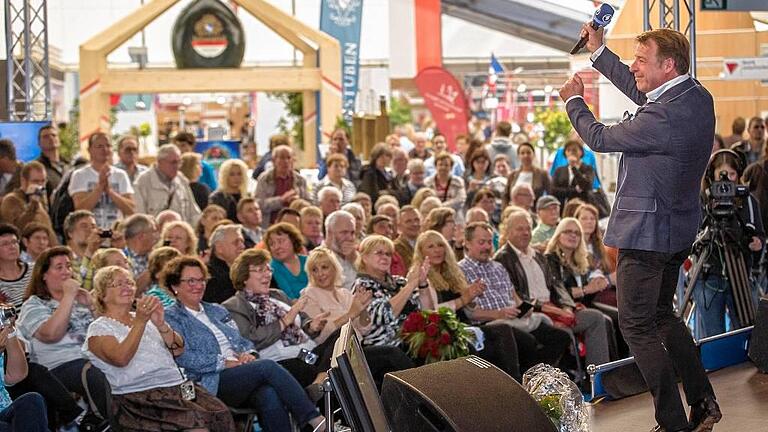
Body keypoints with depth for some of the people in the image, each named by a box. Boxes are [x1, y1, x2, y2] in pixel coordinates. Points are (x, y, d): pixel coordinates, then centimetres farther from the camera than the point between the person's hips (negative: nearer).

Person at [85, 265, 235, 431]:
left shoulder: (147, 317, 23)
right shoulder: (98, 328, 6)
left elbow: (178, 350, 11)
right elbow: (120, 358, -14)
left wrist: (161, 325, -7)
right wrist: (140, 322, -20)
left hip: (178, 385, 6)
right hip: (138, 396, -6)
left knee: (221, 415, -20)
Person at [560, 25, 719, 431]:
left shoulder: (663, 115, -27)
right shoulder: (698, 97, 2)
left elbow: (600, 139, -15)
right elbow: (639, 92, 20)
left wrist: (574, 100, 4)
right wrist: (599, 51, 22)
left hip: (646, 231, -10)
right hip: (678, 228, 10)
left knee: (637, 326, -1)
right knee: (661, 314, 23)